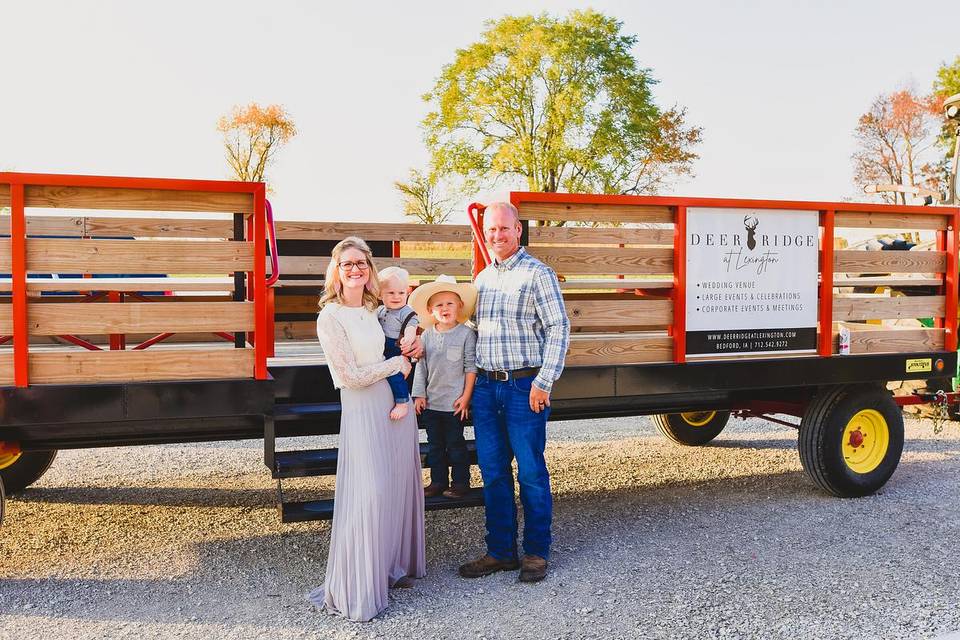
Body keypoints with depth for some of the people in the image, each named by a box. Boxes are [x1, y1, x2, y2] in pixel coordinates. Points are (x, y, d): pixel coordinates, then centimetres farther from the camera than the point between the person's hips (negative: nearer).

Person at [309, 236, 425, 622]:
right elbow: (349, 376, -15)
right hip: (363, 411, -7)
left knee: (399, 487, 12)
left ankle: (393, 567, 29)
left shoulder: (375, 311, 10)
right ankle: (358, 589, 6)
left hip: (396, 404, 7)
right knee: (368, 495, -8)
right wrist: (396, 364, -5)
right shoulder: (330, 317, -11)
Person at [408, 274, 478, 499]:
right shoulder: (427, 336, 5)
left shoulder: (466, 334, -8)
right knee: (434, 444, 13)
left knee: (455, 444, 5)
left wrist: (466, 397, -10)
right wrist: (419, 394, 3)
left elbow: (471, 367, -7)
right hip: (430, 402, 5)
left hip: (454, 402, -5)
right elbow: (421, 367, 8)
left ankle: (461, 482, 17)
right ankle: (438, 481, 25)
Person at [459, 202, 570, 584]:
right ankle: (500, 551, 21)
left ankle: (536, 553, 16)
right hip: (485, 387, 6)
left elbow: (559, 329, -10)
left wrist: (543, 382, -16)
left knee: (531, 473, 2)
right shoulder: (482, 278, 15)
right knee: (493, 473, 10)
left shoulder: (537, 273, -5)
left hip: (524, 387, -6)